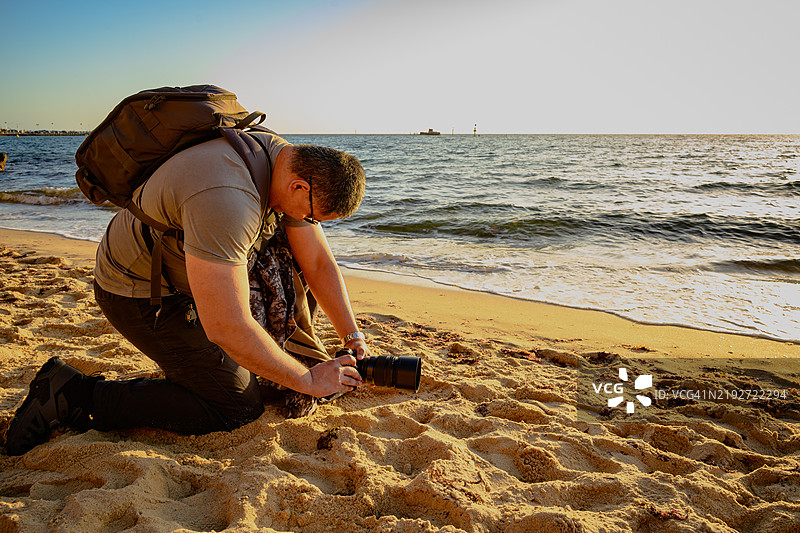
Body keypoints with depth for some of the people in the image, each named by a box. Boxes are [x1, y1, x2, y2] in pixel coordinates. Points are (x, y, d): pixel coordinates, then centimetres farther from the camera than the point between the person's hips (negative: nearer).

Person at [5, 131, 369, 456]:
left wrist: (353, 337, -7)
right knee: (239, 406, -7)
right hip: (141, 295, -9)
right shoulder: (227, 200, -40)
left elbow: (318, 263, -3)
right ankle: (75, 396, -3)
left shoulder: (293, 165, -11)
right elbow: (227, 329, -40)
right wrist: (308, 381, -27)